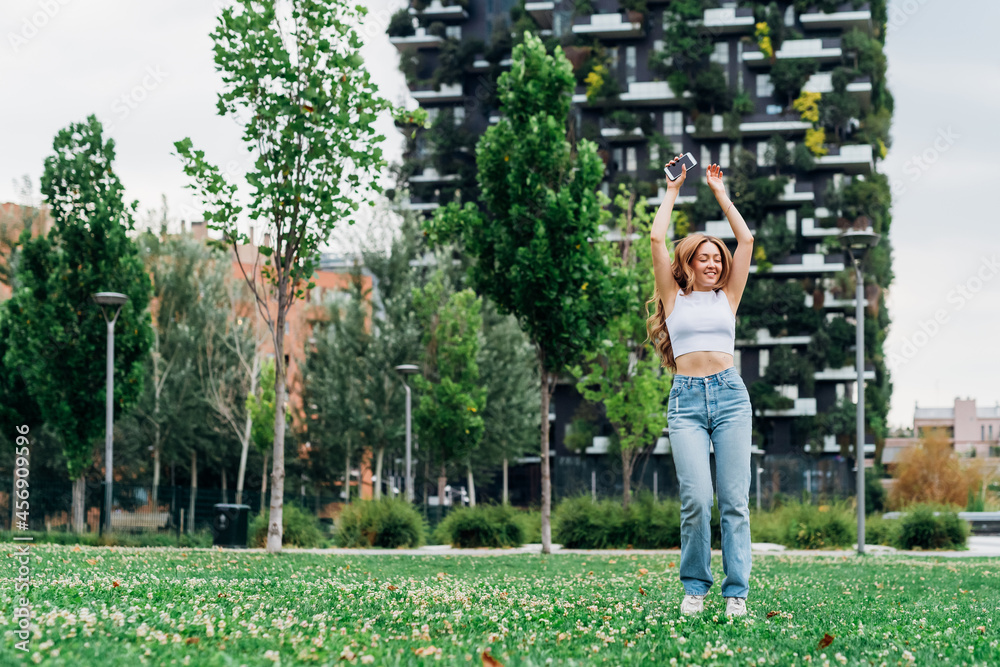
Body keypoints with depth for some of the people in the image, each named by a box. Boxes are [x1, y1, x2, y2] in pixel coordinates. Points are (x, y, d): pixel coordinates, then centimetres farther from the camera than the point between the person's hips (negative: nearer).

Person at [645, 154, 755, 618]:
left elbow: (746, 239, 14)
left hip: (730, 394, 2)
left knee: (734, 501, -4)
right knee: (696, 499, -13)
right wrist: (673, 191, 16)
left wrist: (720, 193, 21)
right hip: (686, 399, -2)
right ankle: (694, 587, 2)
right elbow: (657, 239, 7)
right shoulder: (674, 298, 13)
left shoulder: (727, 297, 17)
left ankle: (737, 593, -1)